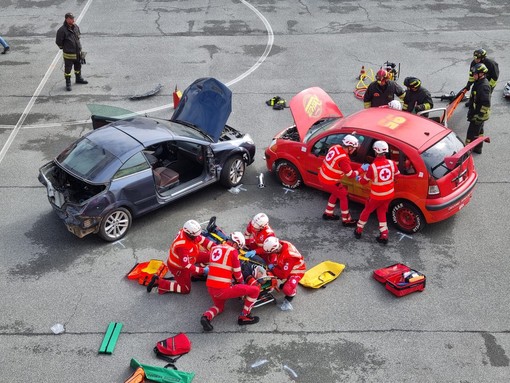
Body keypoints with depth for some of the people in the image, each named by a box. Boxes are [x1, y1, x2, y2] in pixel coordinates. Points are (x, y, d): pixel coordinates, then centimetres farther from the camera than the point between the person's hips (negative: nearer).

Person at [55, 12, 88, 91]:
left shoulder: (76, 27, -1)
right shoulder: (62, 30, -21)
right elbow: (58, 42, -13)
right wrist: (64, 48, -1)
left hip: (78, 52, 6)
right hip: (68, 54, -6)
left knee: (78, 66, 23)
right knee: (67, 69, 6)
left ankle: (79, 79, 44)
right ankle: (68, 83, 19)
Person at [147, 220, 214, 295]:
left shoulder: (188, 232, -20)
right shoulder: (182, 247, -42)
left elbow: (203, 240, -7)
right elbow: (186, 265, -37)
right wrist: (202, 270, -33)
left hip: (187, 257, 8)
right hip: (178, 266, -8)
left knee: (208, 256, -1)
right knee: (185, 289, 4)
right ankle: (158, 282, 8)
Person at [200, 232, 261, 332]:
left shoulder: (214, 248, 11)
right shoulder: (233, 251, -8)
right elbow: (237, 272, -2)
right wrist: (241, 282, 19)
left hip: (210, 288, 7)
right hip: (223, 290, -7)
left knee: (219, 307, 36)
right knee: (255, 290, 2)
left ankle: (206, 316, 6)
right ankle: (244, 317, 9)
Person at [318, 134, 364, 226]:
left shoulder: (336, 147, -5)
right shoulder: (343, 159, -28)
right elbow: (350, 175, -17)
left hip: (323, 176, 8)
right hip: (329, 181, -8)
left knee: (336, 193, 28)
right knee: (343, 197, 9)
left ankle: (328, 214, 41)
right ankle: (346, 220, 20)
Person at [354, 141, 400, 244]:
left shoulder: (372, 167, -24)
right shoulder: (391, 163, -13)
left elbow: (364, 181, -9)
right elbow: (397, 176, 4)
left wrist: (359, 178, 13)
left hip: (376, 196, -4)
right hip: (389, 194, 4)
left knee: (367, 211, 20)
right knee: (381, 212, 23)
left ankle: (358, 231, 34)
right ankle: (384, 235, 19)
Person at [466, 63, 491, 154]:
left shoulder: (484, 86, -27)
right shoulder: (479, 82, 4)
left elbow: (486, 104, -29)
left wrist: (478, 116, -25)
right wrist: (472, 113, 23)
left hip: (479, 115, -11)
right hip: (477, 113, 11)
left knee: (472, 133, -2)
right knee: (479, 131, 23)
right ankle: (478, 148, 37)